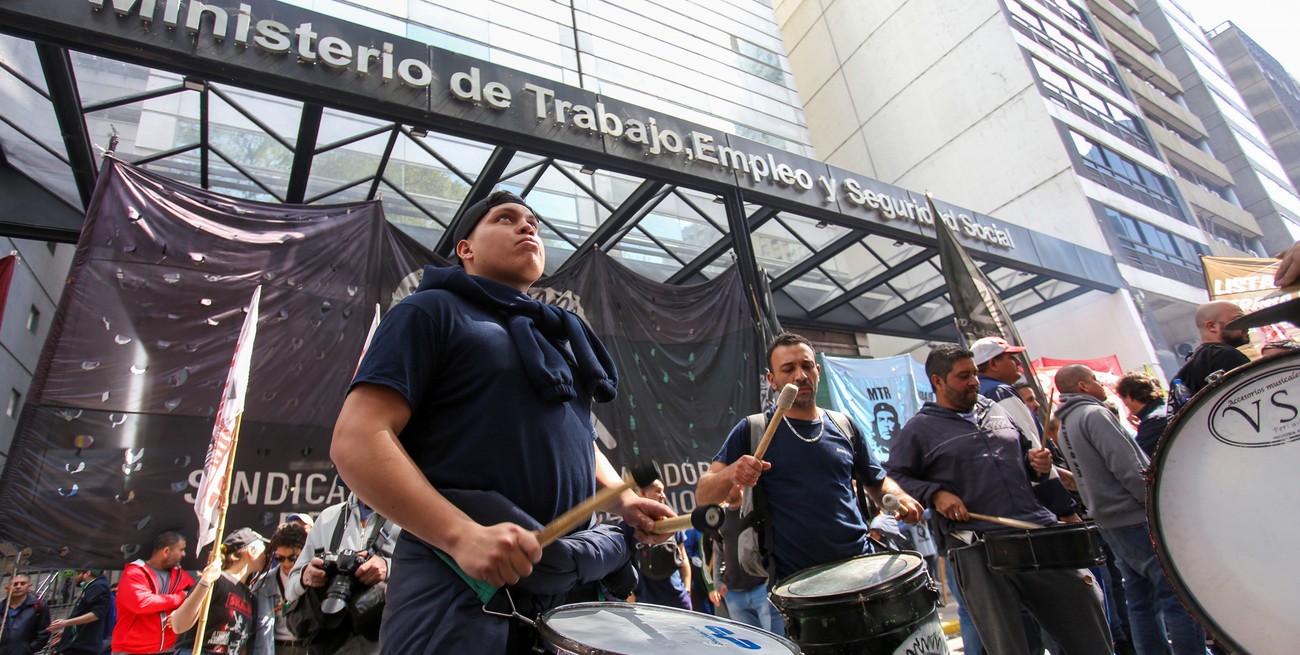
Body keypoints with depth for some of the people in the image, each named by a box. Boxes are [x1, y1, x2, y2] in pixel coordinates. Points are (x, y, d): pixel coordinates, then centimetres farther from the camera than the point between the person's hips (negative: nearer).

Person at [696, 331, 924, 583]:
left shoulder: (844, 426, 8)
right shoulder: (753, 430, -3)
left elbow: (877, 482, 19)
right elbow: (703, 495, -6)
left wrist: (900, 498, -3)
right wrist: (731, 474, -27)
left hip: (860, 565, 3)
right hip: (794, 581, -3)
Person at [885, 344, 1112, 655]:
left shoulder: (995, 410, 18)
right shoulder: (920, 428, 1)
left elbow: (1024, 452, 30)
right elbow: (893, 478, -2)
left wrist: (1038, 464, 8)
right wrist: (934, 494, -16)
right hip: (977, 551, -5)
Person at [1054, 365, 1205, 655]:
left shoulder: (1065, 425, 15)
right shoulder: (1094, 414, -13)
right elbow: (1128, 468, -19)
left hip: (1108, 520, 9)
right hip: (1137, 518, -9)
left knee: (1141, 599, 13)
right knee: (1179, 596, -4)